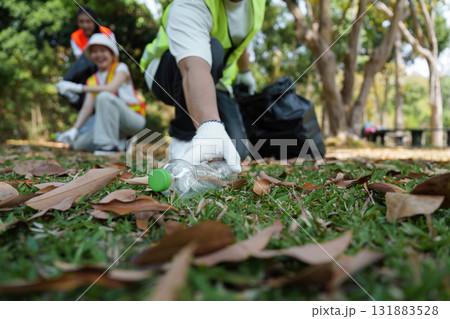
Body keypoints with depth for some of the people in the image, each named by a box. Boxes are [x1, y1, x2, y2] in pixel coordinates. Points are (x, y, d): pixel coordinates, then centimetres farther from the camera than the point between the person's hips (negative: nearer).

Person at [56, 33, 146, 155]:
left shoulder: (120, 68, -3)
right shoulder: (93, 80, 12)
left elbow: (111, 89, -24)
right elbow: (87, 108, 0)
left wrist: (79, 88, -24)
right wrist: (74, 129, -15)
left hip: (135, 120, -6)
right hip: (114, 125, 6)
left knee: (104, 96, -31)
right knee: (80, 144, -7)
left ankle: (110, 144, -25)